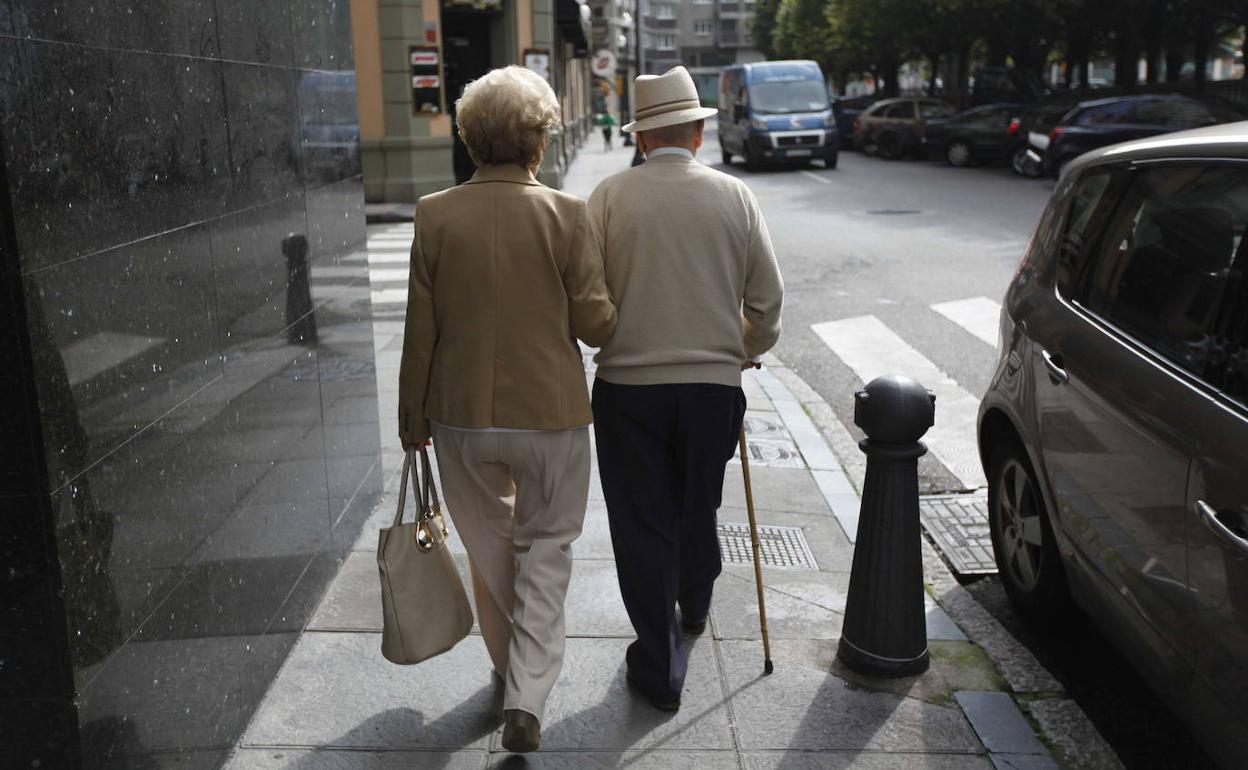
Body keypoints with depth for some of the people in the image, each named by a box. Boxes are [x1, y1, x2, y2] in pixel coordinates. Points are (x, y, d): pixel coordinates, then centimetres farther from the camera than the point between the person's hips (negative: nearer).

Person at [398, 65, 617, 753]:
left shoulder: (434, 214, -7)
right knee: (546, 549, 15)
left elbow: (420, 330, -3)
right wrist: (622, 313, 14)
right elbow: (595, 323, -9)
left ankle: (513, 673, 40)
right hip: (551, 414, -2)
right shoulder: (564, 214, -12)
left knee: (490, 550, 21)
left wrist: (413, 418, 8)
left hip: (462, 415, 2)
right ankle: (526, 699, 8)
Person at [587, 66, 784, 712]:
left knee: (642, 520, 8)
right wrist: (748, 350, 21)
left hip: (628, 383, -2)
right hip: (713, 380, 2)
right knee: (698, 504, 23)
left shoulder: (610, 196, -6)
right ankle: (694, 605, 48)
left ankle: (659, 665, 15)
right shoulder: (734, 196, -1)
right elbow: (767, 299, 3)